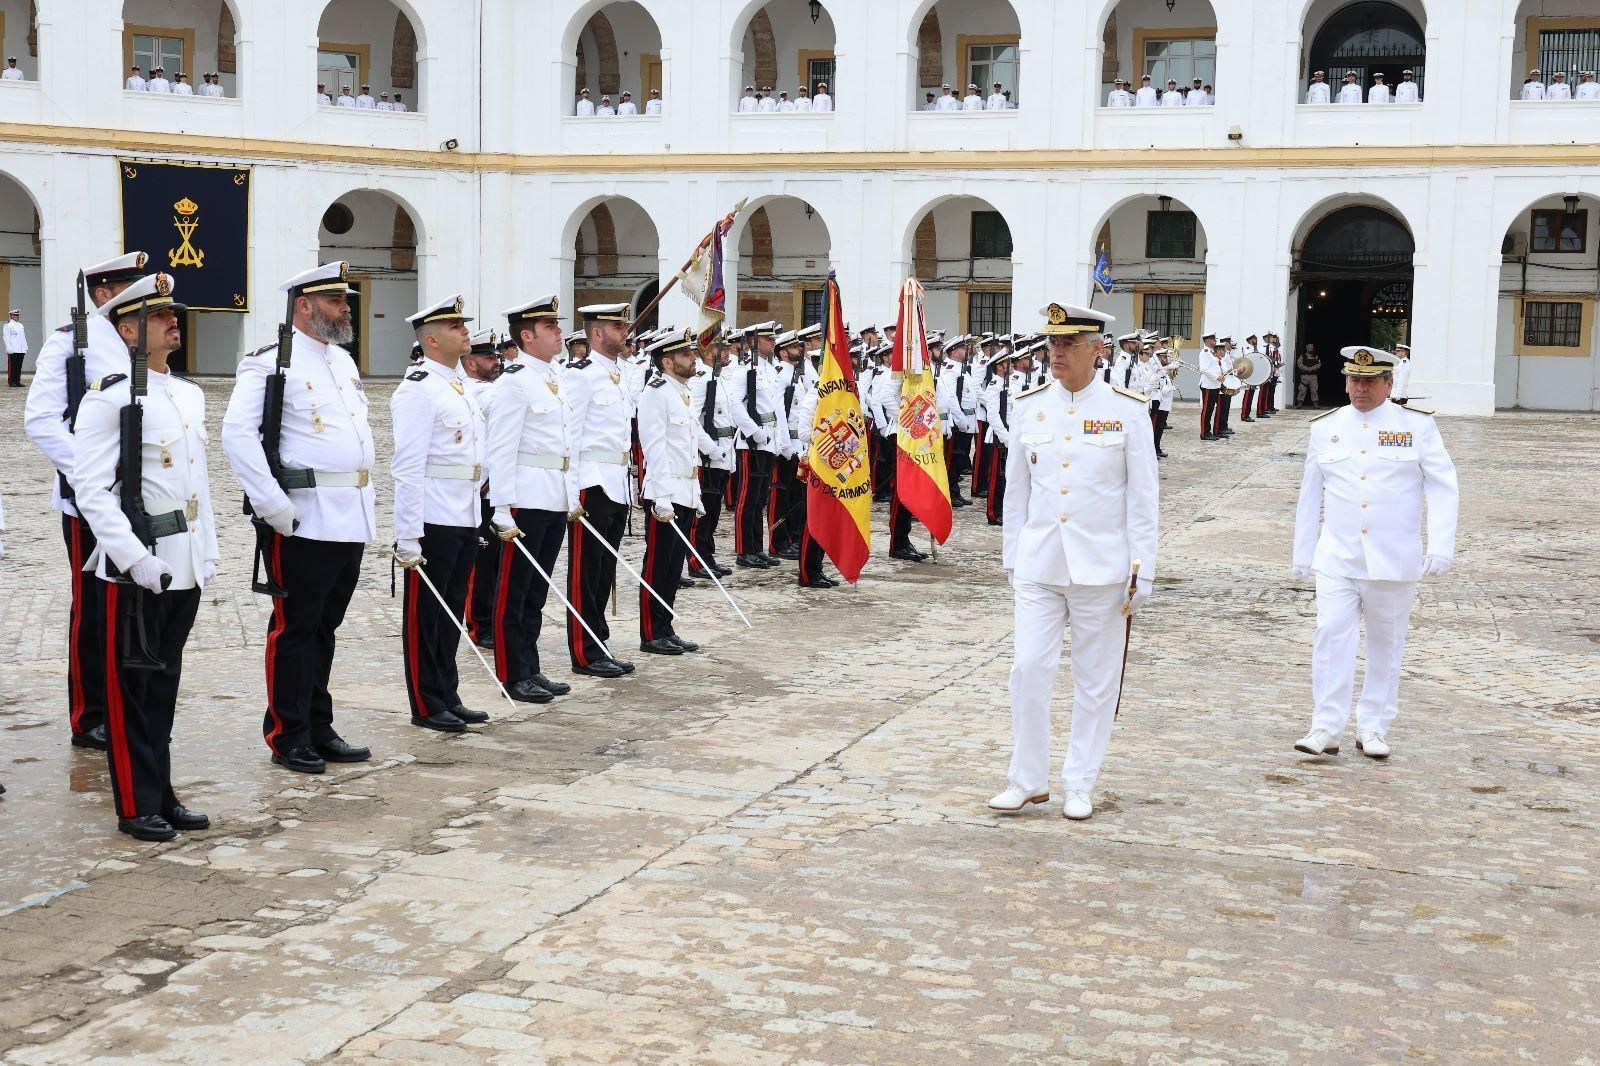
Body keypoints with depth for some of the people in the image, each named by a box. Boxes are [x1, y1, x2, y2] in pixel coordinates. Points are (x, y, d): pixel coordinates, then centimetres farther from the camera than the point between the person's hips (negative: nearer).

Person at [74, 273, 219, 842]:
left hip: (185, 568, 7)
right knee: (131, 687, 4)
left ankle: (162, 795, 23)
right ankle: (137, 806, 12)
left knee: (165, 683, 14)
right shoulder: (109, 397, -11)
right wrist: (135, 558, -22)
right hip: (135, 569, -7)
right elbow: (91, 488, -16)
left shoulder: (190, 395, 13)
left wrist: (208, 553, 15)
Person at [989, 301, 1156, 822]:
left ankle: (1080, 785, 19)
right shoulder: (1029, 407, 4)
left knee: (1096, 680, 6)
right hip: (1037, 565, 2)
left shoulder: (1127, 410, -4)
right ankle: (1027, 780, 13)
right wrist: (1012, 558, 12)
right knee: (1029, 669, -2)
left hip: (1100, 567, -2)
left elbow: (1143, 497, -3)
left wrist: (1142, 572, -5)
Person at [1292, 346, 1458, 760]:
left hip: (1394, 562, -1)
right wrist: (1302, 554, 15)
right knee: (1331, 637, -9)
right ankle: (1326, 728, -6)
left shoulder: (1417, 425, 0)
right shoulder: (1324, 428, 7)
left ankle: (1373, 728, 18)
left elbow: (1443, 489, -2)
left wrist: (1440, 547, -12)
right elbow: (1310, 496, 14)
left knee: (1386, 645, 8)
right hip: (1336, 559, 1)